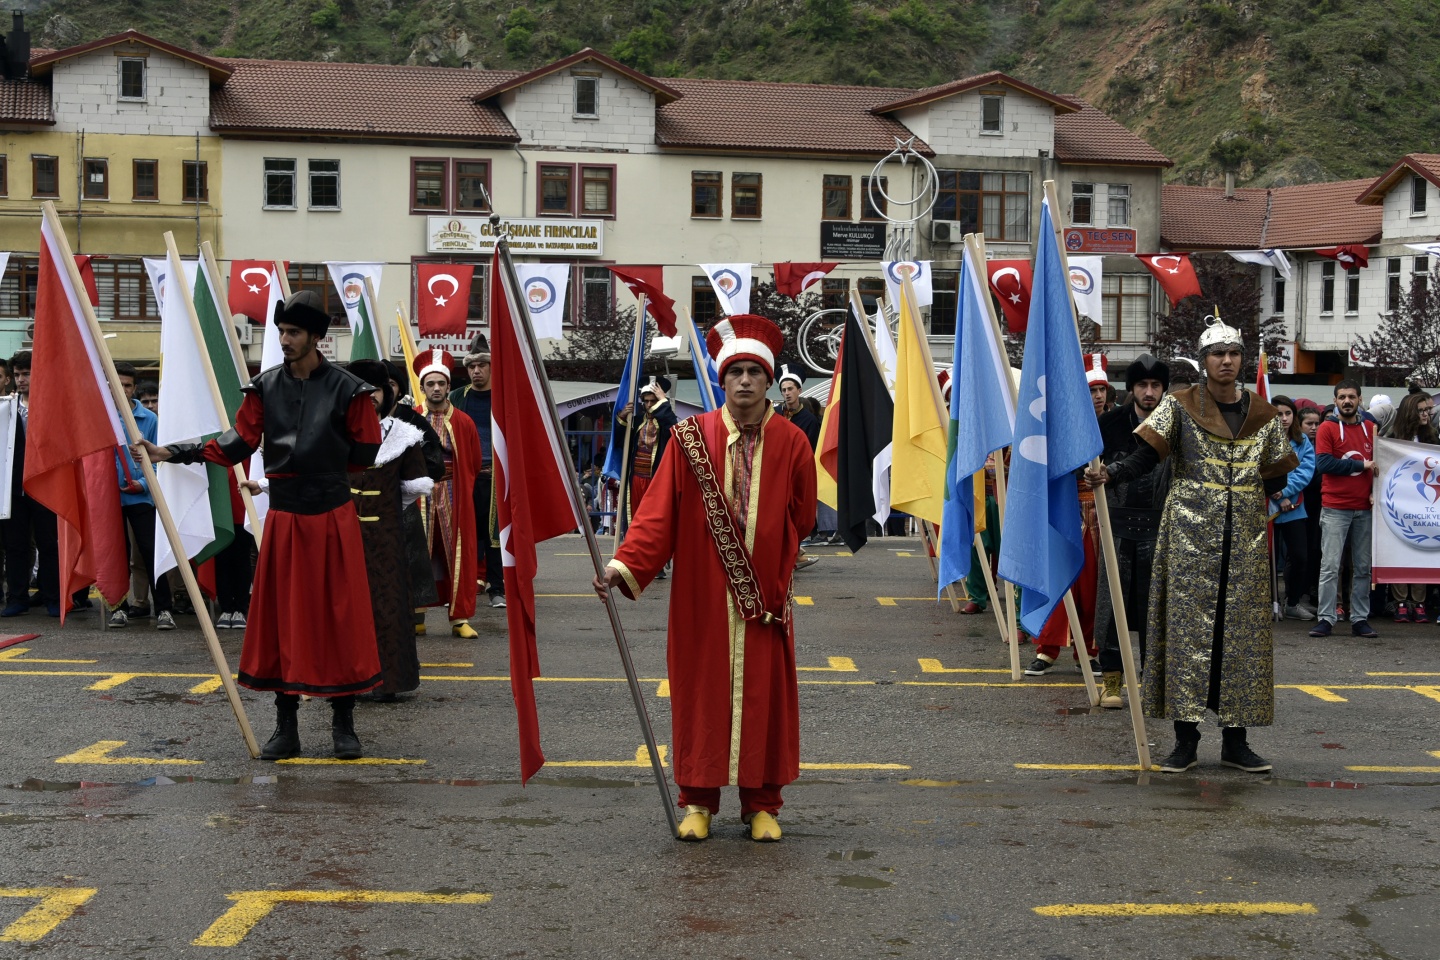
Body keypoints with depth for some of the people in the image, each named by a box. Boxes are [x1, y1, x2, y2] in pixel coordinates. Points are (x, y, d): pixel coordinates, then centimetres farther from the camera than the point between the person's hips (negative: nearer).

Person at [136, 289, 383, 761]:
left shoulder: (347, 390, -5)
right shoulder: (265, 387, 5)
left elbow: (365, 453, -2)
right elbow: (237, 443, 0)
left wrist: (321, 465, -1)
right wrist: (173, 453, -9)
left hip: (333, 517, -3)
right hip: (283, 518, 3)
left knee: (340, 617, 0)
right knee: (281, 619, 5)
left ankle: (344, 726, 12)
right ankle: (286, 728, 14)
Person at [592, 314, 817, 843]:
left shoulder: (791, 442, -1)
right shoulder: (691, 437, -3)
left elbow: (801, 518, 10)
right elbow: (658, 514, -8)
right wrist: (624, 566, -19)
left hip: (765, 598, 1)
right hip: (702, 598, -1)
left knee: (764, 696, 5)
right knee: (701, 694, 4)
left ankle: (761, 804, 18)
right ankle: (698, 800, 18)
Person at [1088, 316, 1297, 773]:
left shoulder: (1262, 413, 10)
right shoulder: (1179, 406, 1)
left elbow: (1274, 474, 16)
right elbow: (1146, 457, -8)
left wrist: (1280, 491, -3)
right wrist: (1110, 474, -22)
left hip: (1244, 535, 3)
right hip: (1191, 530, -3)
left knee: (1242, 629, 4)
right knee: (1187, 625, -4)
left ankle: (1235, 739, 11)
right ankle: (1186, 739, 1)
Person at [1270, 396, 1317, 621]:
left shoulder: (1303, 441, 6)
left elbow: (1307, 469, -4)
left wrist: (1286, 491, -17)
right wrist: (1278, 498, -17)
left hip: (1294, 507, 4)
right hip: (1267, 506, -4)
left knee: (1299, 556, 7)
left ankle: (1293, 603, 22)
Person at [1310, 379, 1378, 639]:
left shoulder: (1370, 427, 11)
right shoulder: (1327, 428, -1)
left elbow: (1379, 461, 18)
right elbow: (1323, 463, -13)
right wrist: (1361, 465, -12)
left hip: (1364, 508, 4)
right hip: (1335, 508, -4)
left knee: (1363, 567, 5)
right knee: (1330, 566, -5)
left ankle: (1360, 619, 10)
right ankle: (1326, 619, -2)